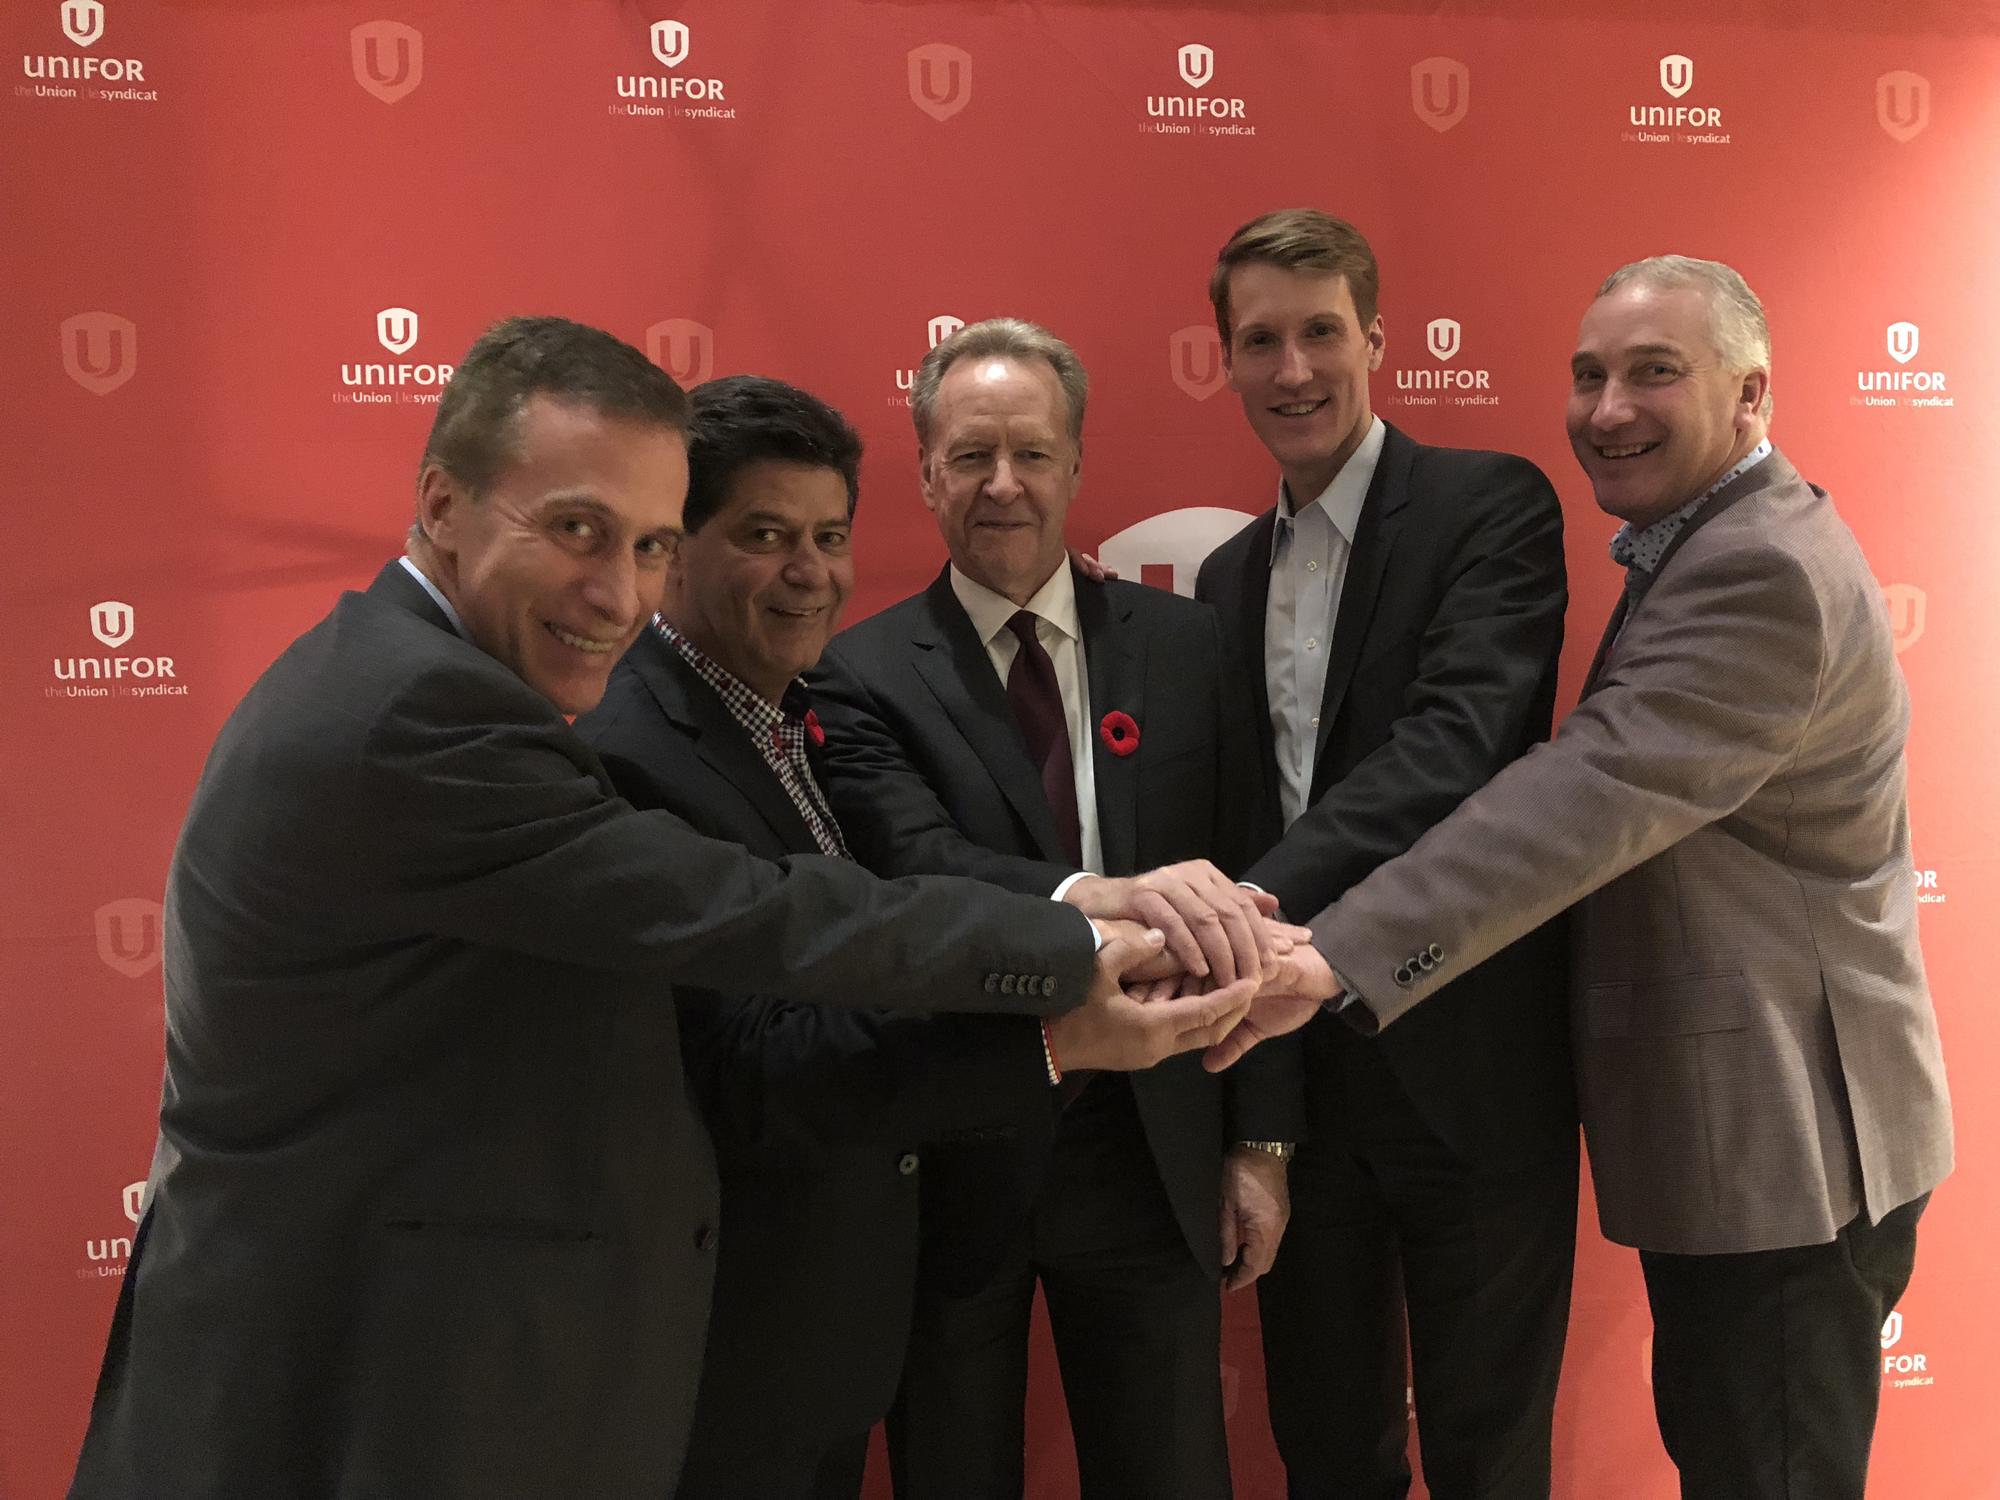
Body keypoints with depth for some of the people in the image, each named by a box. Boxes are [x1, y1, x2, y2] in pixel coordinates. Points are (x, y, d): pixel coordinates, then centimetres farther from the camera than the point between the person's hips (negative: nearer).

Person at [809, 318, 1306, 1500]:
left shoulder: (1184, 645, 2)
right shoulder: (863, 676, -7)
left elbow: (1240, 892, 3)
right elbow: (915, 865, -24)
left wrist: (1261, 1139, 2)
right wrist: (1093, 897, -43)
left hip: (1154, 1150, 2)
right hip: (952, 1158, -2)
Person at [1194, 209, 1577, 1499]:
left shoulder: (1492, 507, -7)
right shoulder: (1229, 575, 12)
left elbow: (1455, 742, -23)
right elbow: (1243, 812, 12)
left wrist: (1264, 895, -36)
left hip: (1467, 1067, -5)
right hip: (1293, 1072, 6)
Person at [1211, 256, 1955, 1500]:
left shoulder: (1762, 570, -21)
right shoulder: (1721, 548, 13)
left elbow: (1589, 798, -32)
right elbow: (1603, 787, 16)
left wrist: (1333, 960, -38)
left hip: (1780, 1141, -10)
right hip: (1754, 1129, 10)